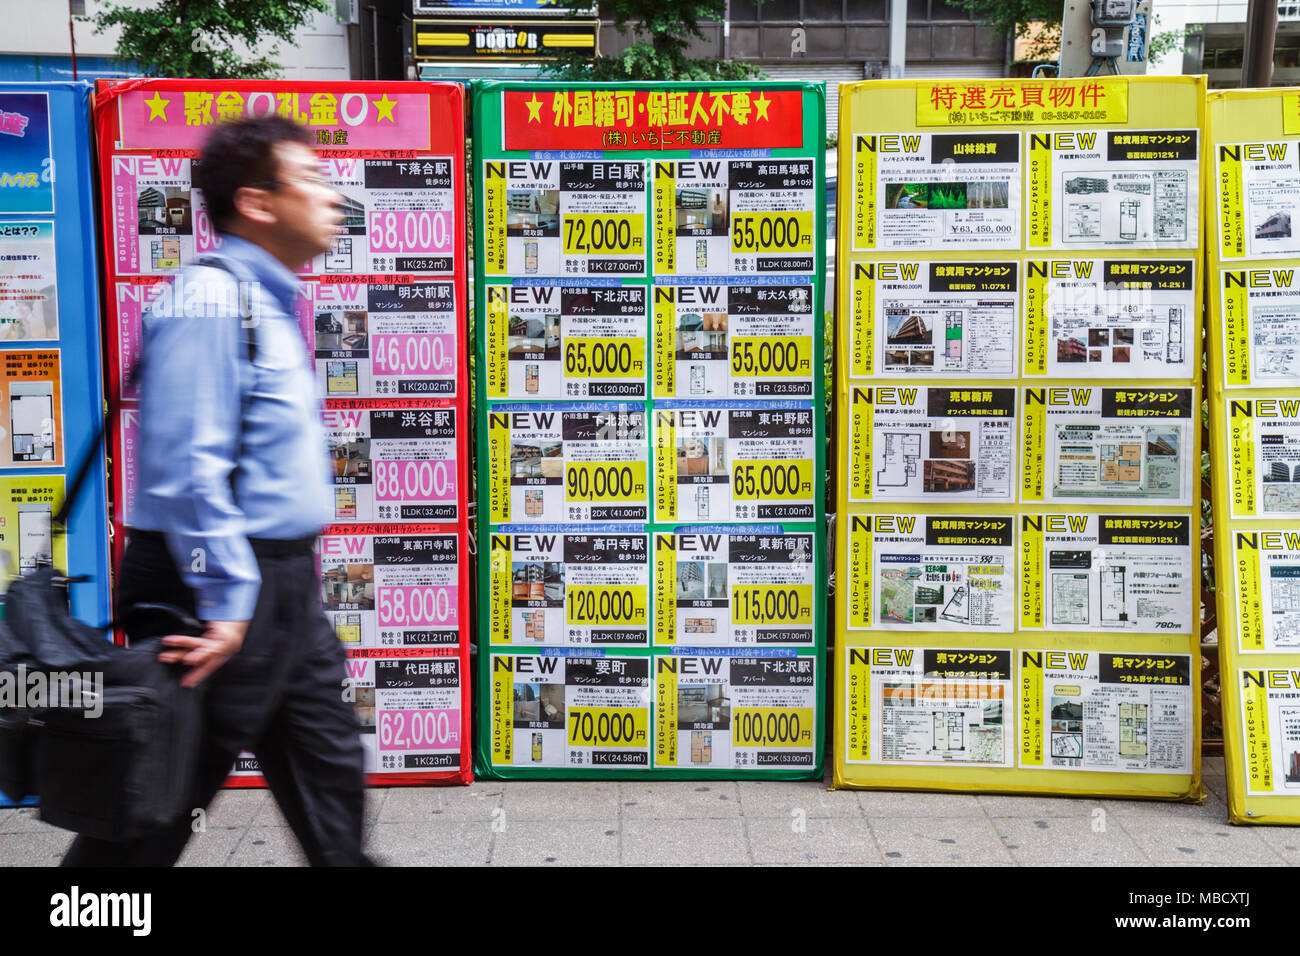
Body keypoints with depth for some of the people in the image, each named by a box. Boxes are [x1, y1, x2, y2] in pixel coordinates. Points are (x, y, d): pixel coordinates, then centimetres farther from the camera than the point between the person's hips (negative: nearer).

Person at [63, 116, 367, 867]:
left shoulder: (270, 303, 14)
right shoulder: (211, 298, -17)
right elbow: (186, 467, -25)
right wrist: (226, 603, -24)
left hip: (283, 582, 10)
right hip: (228, 591, -10)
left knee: (330, 770, 18)